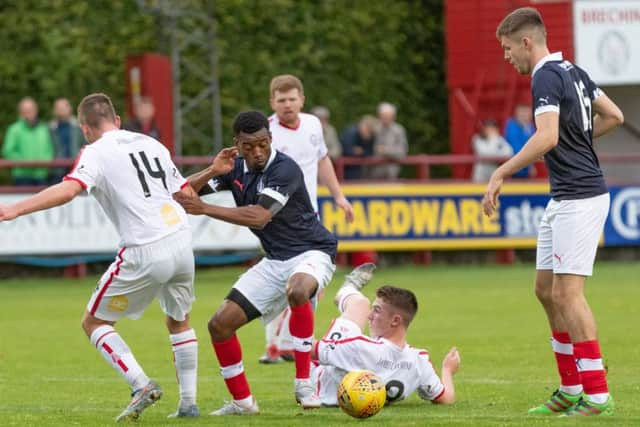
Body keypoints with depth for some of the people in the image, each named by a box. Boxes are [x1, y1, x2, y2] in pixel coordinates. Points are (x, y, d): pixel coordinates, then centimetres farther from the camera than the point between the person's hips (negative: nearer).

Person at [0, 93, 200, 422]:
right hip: (182, 243, 6)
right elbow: (187, 194, 18)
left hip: (145, 253, -6)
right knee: (179, 321, 28)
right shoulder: (151, 144, 16)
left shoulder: (96, 153, -2)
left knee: (94, 322, 8)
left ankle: (141, 385, -7)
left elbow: (68, 189, -21)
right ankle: (188, 403, 23)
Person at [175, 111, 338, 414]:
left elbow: (259, 217, -32)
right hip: (274, 261, 7)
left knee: (297, 291, -41)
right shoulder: (235, 168, 1)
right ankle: (242, 401, 16)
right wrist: (212, 172, -18)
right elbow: (184, 194, 0)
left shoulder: (284, 169, -22)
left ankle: (303, 384, -28)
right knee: (220, 324, -1)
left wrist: (205, 209, -32)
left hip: (312, 252, -7)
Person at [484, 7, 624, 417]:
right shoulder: (572, 71, 14)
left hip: (579, 197, -10)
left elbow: (547, 136, -28)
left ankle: (597, 394, -8)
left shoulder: (546, 77, -15)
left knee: (567, 291, -9)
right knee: (546, 289, 13)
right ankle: (571, 389, 17)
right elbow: (613, 116, 21)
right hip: (564, 197, 10)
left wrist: (501, 174, -24)